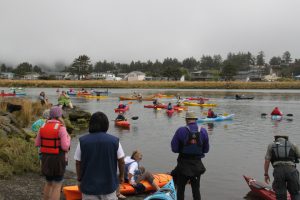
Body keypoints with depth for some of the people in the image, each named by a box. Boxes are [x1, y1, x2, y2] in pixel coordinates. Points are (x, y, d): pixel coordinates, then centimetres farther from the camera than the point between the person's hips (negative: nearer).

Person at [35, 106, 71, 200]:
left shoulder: (43, 126, 0)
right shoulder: (61, 128, -17)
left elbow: (37, 144, 8)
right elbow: (65, 147, -19)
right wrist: (68, 138, 2)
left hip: (46, 158, 6)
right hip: (58, 159, -6)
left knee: (49, 183, 24)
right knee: (57, 186, 5)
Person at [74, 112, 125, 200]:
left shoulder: (83, 141, -7)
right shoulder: (114, 140, -7)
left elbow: (78, 163, -2)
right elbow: (121, 161, -2)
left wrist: (79, 179, 12)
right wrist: (121, 176, 15)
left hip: (89, 185, 0)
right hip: (109, 185, 0)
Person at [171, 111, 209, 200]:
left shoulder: (181, 131, -13)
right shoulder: (203, 131, -4)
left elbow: (174, 148, -12)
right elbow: (206, 149, 2)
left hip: (183, 164, -2)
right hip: (197, 165, 3)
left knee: (180, 189, 13)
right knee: (196, 189, 16)